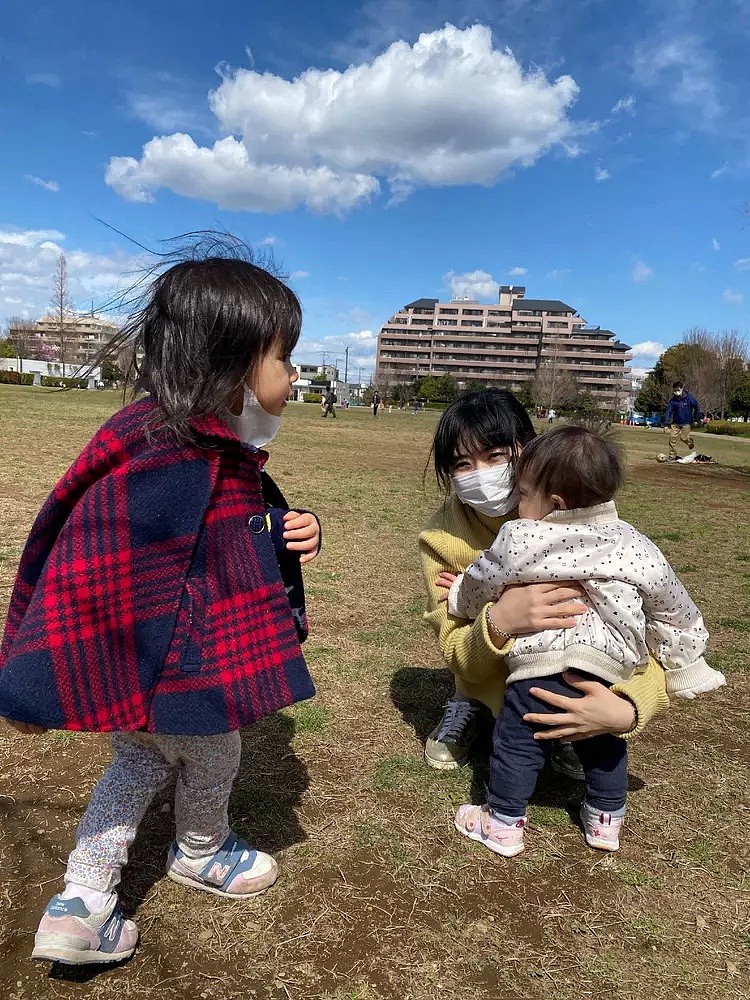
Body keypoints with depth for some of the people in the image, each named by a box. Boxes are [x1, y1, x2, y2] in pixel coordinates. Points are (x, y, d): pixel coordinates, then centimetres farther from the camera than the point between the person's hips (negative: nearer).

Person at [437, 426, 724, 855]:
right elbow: (673, 610, 10)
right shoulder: (635, 546, 2)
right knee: (604, 743, 26)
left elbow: (480, 582, 7)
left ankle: (504, 824, 26)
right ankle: (606, 820, 41)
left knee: (517, 740, 14)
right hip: (610, 673, 5)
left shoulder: (518, 539, -9)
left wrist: (460, 597, 30)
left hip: (544, 670, -4)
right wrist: (688, 669, 22)